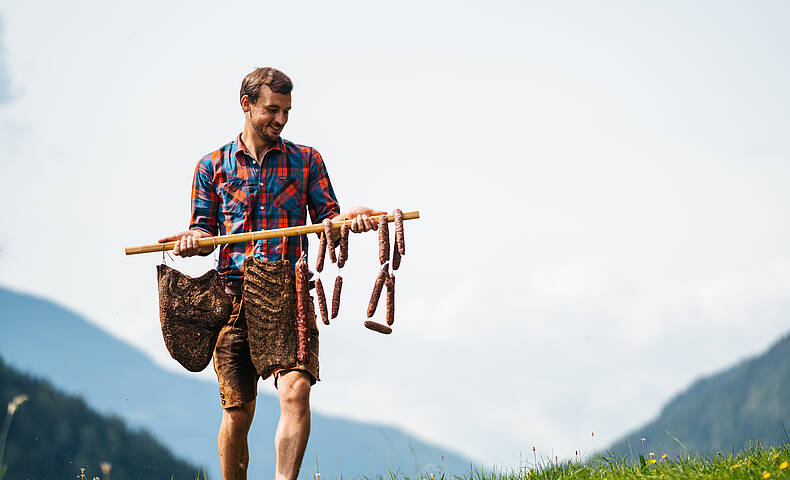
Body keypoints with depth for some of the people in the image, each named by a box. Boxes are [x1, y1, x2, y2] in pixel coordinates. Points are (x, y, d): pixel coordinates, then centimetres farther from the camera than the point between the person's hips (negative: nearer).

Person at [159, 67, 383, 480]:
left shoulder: (305, 160, 13)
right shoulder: (213, 166, 13)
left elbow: (325, 220, 10)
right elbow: (205, 231, 14)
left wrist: (350, 217, -12)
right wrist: (192, 240, -9)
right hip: (233, 295, 1)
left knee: (296, 390, -22)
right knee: (237, 412, 1)